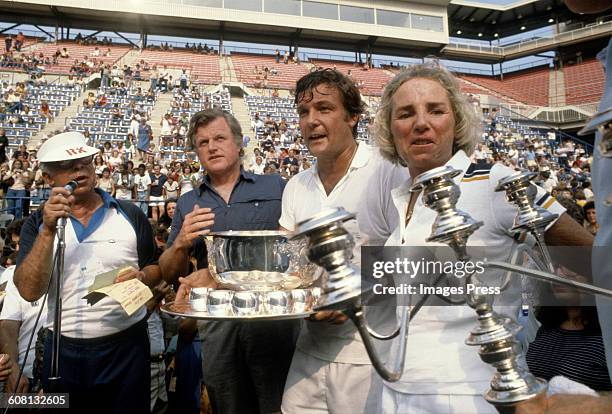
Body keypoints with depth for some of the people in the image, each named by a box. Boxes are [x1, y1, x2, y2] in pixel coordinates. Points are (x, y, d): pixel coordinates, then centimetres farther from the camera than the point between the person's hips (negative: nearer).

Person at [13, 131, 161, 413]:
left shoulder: (130, 215, 0)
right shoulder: (39, 223, 2)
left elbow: (156, 269, 7)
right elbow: (29, 291, -9)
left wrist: (142, 277, -15)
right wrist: (49, 230, -17)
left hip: (126, 345, 0)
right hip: (64, 351, 1)